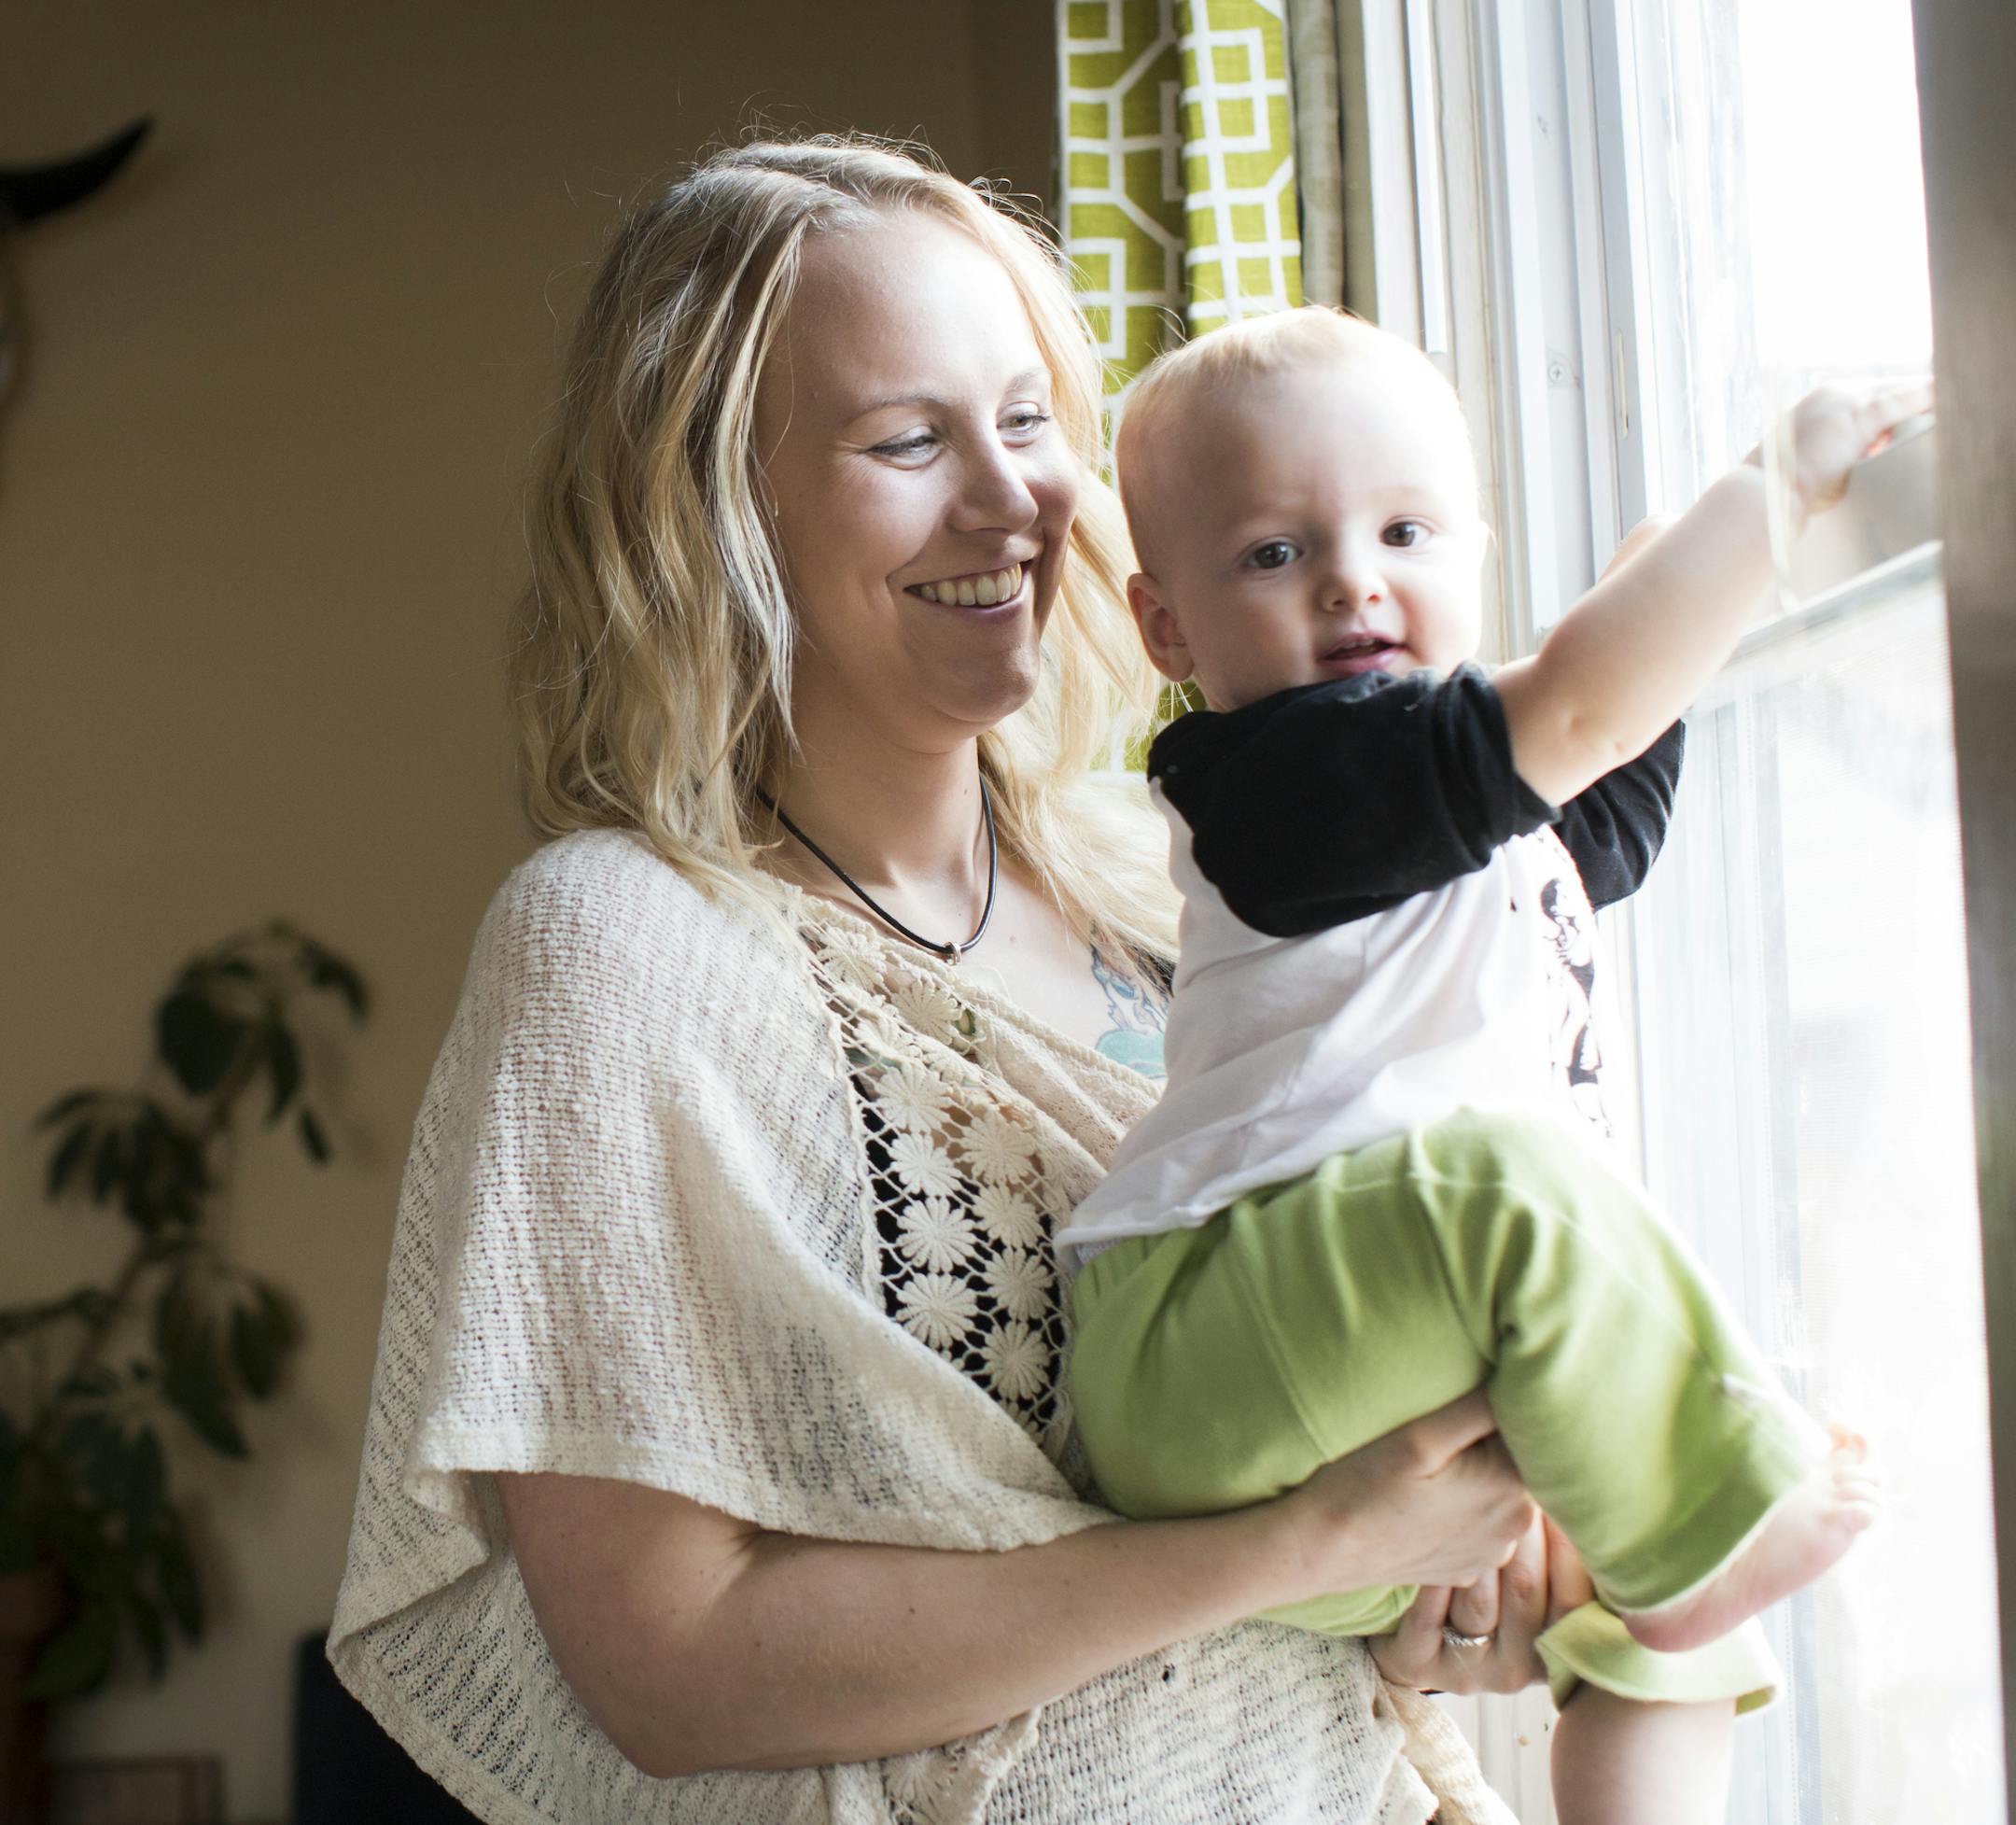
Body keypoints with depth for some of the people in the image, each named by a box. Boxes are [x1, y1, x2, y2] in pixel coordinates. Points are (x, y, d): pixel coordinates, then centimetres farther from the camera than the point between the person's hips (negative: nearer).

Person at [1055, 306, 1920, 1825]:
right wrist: (1785, 481, -18)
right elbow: (1575, 705, -24)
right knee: (1513, 1177, -34)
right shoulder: (1283, 771, -13)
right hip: (1198, 1373, -10)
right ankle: (1695, 1534, -17)